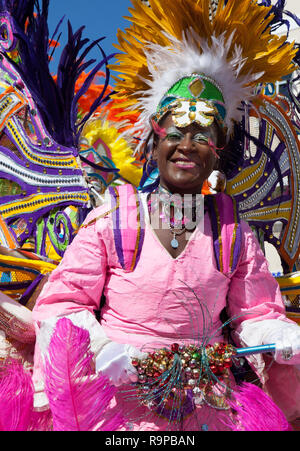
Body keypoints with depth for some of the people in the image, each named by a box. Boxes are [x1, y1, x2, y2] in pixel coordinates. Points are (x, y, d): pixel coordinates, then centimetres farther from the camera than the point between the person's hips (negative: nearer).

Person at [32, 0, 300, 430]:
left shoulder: (233, 232, 3)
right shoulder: (113, 219, -5)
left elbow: (257, 316, 8)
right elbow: (61, 302, -2)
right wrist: (101, 347, -17)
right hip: (119, 395, -2)